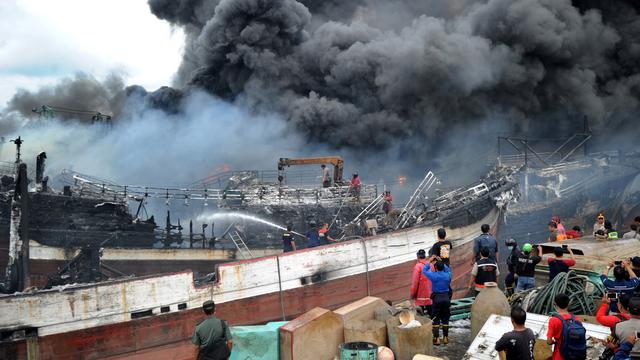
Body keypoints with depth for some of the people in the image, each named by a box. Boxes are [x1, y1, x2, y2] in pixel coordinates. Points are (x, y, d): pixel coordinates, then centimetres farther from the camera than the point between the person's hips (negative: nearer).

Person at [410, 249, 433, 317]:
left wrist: (413, 293, -5)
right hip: (430, 293, 5)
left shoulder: (418, 266, -13)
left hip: (421, 295, -5)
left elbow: (415, 281, -13)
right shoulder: (431, 265, 4)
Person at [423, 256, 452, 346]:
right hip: (446, 297, 4)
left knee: (435, 320, 4)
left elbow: (424, 271, 5)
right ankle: (445, 338, 16)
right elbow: (448, 269, 22)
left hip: (437, 298, -3)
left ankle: (436, 339, 4)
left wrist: (430, 261, 13)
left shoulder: (434, 276, -12)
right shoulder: (447, 275, -2)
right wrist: (440, 262, 20)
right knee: (445, 319, 12)